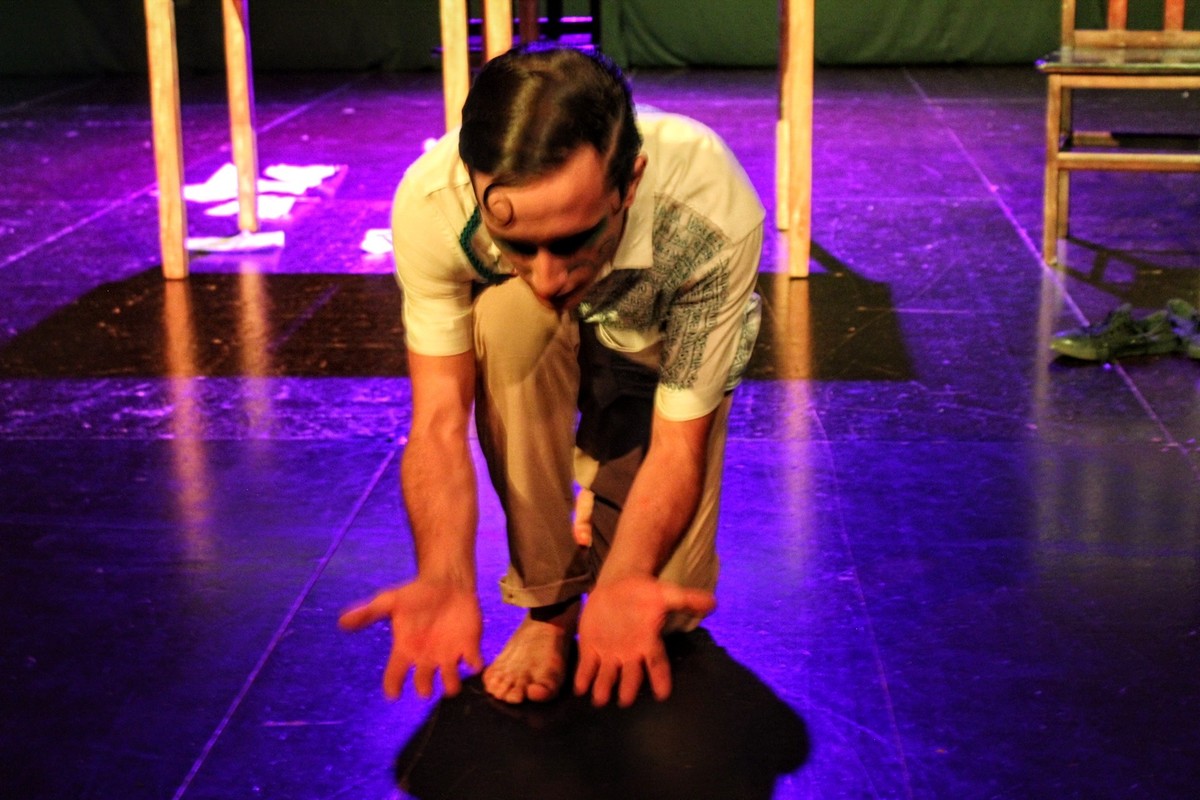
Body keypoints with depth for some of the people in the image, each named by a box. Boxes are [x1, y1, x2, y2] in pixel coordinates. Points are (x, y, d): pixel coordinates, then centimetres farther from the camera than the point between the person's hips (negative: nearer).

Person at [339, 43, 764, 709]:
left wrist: (623, 586, -50)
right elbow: (439, 421, -31)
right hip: (528, 354, 1)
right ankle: (550, 602, -16)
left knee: (666, 618, -17)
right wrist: (445, 581, -48)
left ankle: (604, 497, 18)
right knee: (504, 311, -36)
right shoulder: (430, 202, -36)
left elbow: (677, 446, -32)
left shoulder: (712, 214, -39)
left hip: (668, 357, -1)